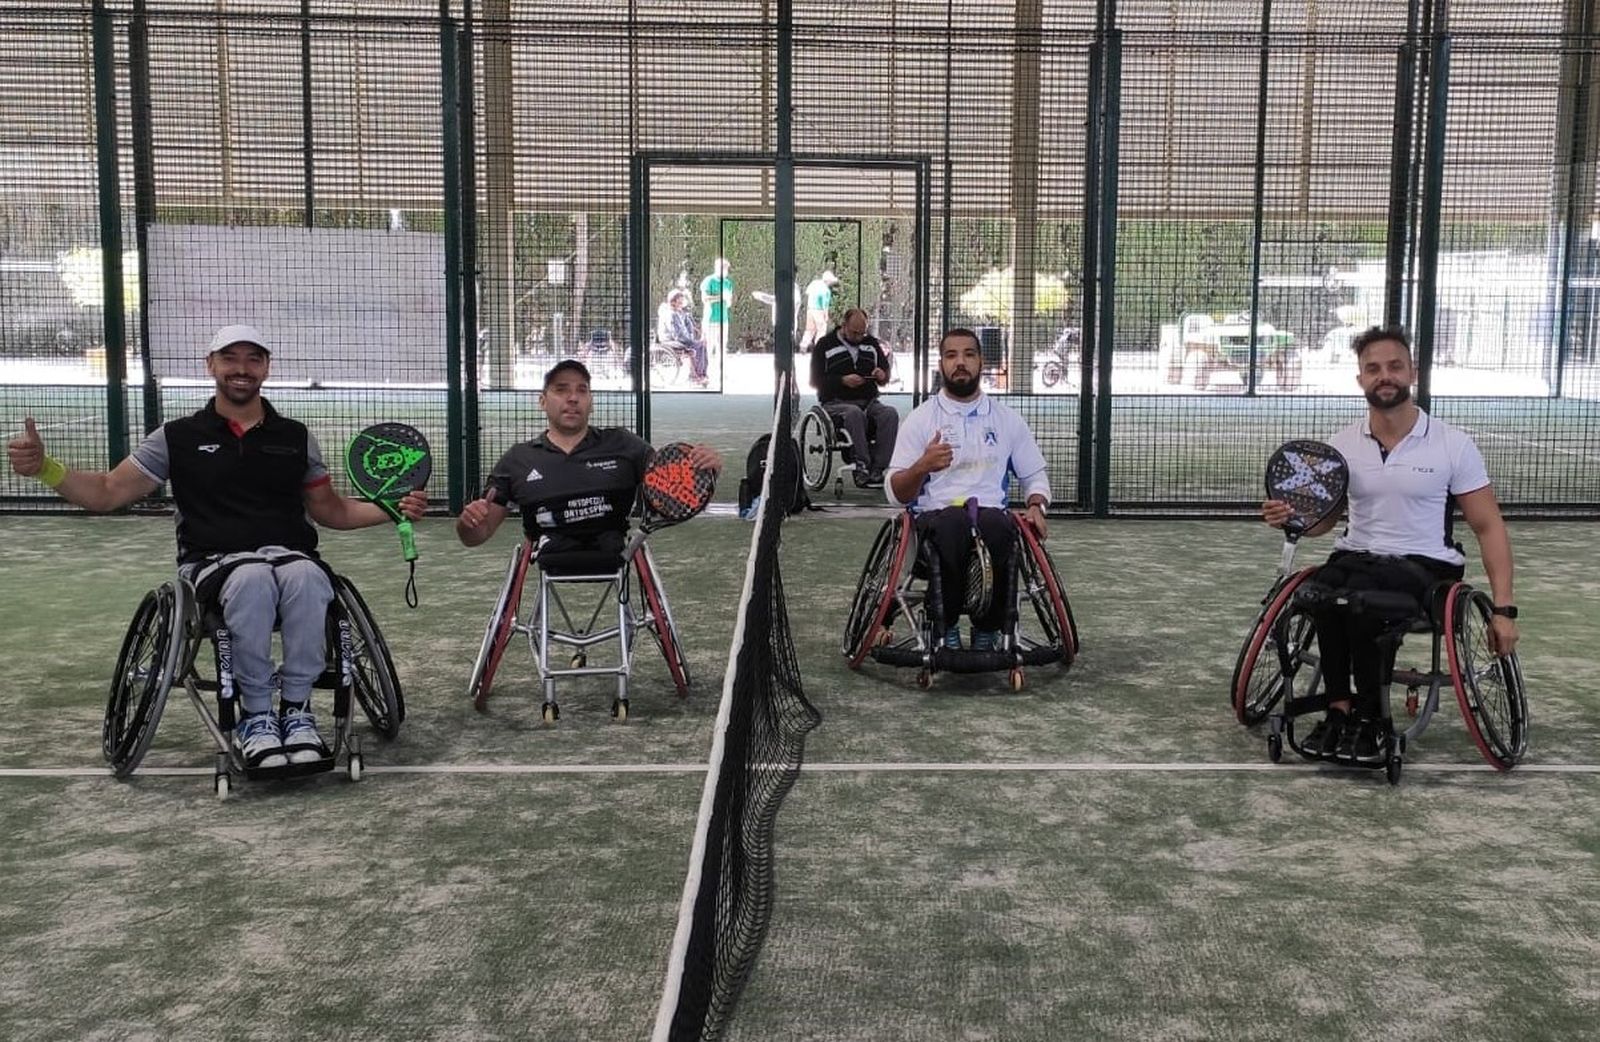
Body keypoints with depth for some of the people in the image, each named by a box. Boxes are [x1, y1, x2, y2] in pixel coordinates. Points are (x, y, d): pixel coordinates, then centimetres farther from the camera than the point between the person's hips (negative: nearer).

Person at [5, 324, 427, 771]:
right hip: (213, 563, -1)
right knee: (254, 579, -39)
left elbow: (330, 510, 23)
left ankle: (296, 709, -24)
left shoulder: (296, 437, 16)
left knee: (306, 575, -37)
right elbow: (105, 494, 10)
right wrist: (42, 467, -7)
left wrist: (394, 509, 8)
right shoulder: (179, 438, 10)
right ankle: (256, 715, -24)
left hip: (290, 553, 2)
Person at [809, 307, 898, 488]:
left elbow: (885, 369, 24)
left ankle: (878, 469, -32)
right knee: (855, 413, -39)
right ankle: (861, 468, -39)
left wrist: (882, 375, -2)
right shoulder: (825, 345, 6)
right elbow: (815, 380, -1)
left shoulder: (871, 343, 18)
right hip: (836, 402, -4)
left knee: (890, 414, -29)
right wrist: (843, 380, -15)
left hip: (869, 401, 4)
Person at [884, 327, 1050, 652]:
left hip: (992, 512, 2)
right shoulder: (920, 419, 9)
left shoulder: (1008, 420, 17)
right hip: (935, 514, -2)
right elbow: (895, 494, 4)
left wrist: (1036, 506, 2)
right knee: (953, 526, -39)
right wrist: (922, 466, -17)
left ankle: (987, 629, -17)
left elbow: (1035, 475, 24)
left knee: (996, 527, -37)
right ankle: (947, 626, -19)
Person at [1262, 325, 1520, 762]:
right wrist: (1290, 517, -8)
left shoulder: (1453, 445, -1)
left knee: (1363, 589, -37)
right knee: (1319, 587, -34)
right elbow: (1323, 518, 17)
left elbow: (1489, 527, 3)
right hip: (1357, 557, 3)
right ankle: (1339, 708, -23)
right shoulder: (1342, 444, 7)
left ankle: (1371, 718, -20)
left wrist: (1504, 609, -5)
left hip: (1425, 564, -2)